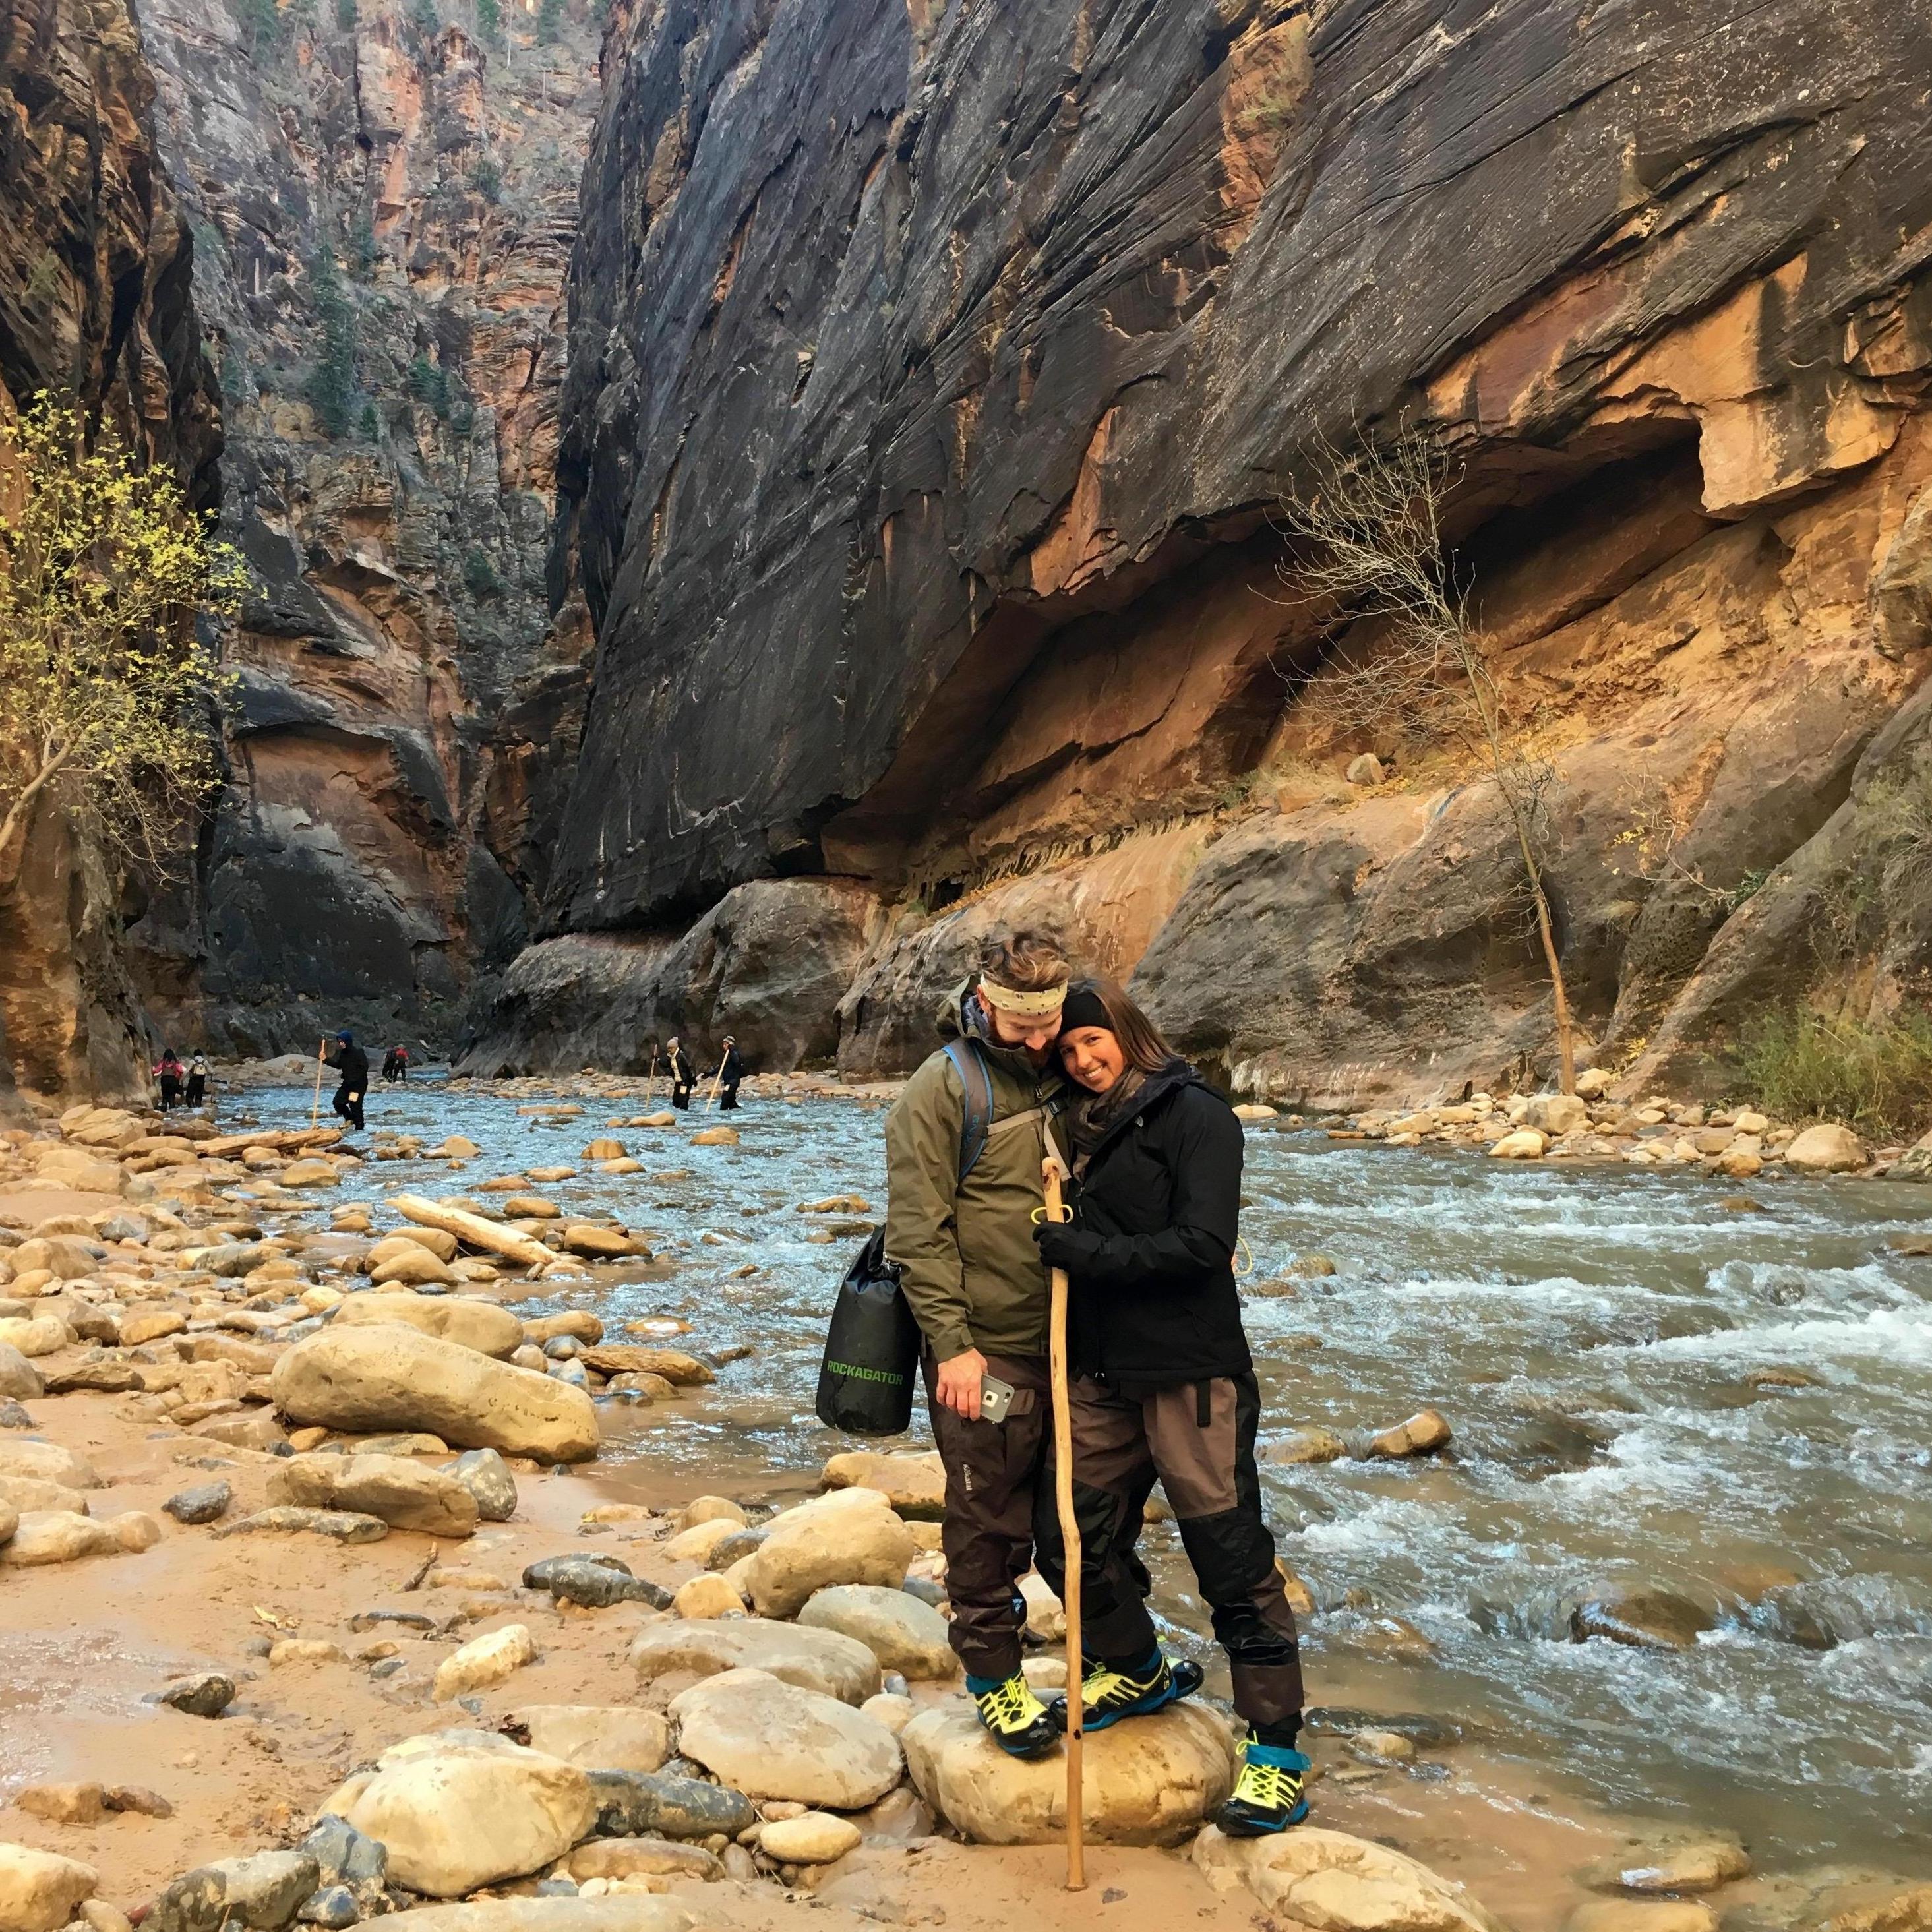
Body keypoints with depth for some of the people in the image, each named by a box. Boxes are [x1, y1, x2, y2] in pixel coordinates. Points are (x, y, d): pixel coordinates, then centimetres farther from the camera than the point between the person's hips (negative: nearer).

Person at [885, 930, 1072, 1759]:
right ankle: (993, 1676, 22)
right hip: (987, 1348, -5)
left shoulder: (1064, 1071, 6)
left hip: (1069, 1338, 5)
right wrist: (952, 1345, -16)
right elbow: (919, 1232, -14)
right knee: (988, 1519, 6)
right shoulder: (940, 1089, -12)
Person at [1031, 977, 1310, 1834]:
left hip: (1190, 1375, -7)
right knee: (1073, 1542, 14)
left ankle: (1277, 1752, 14)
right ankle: (1138, 1672, 41)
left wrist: (1083, 1251, -17)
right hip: (1101, 1374, 8)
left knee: (1232, 1558, 0)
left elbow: (1203, 1245, -19)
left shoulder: (1194, 1114, -9)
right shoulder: (1083, 1127, 13)